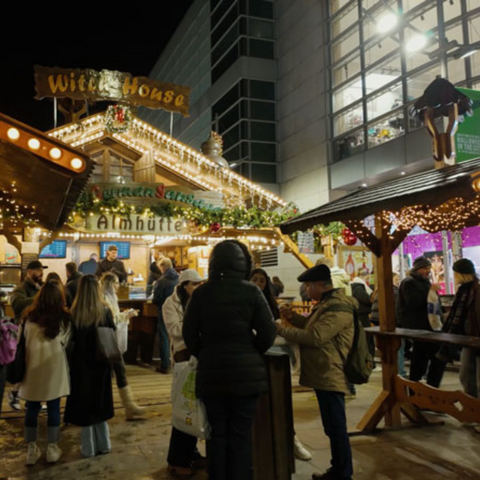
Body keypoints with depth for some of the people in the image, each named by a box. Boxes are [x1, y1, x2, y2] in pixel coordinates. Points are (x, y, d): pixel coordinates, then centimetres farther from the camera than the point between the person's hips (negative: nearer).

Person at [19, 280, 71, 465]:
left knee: (32, 410, 13)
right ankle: (52, 449, 18)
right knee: (53, 409, 10)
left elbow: (22, 342, 4)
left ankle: (31, 450, 21)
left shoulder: (29, 317, -3)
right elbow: (65, 343, -1)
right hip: (54, 369, -2)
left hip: (32, 368, 2)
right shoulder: (64, 319, -8)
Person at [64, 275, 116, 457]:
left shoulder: (74, 313, -15)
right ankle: (103, 443, 27)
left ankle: (89, 447, 19)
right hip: (101, 363, 2)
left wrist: (71, 362, 3)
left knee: (85, 404, 11)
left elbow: (71, 340, -8)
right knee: (99, 403, 18)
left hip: (81, 364, -2)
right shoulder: (105, 311, -11)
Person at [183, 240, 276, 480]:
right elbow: (268, 332, -7)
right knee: (241, 434, 8)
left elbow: (189, 334, 1)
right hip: (246, 372, -1)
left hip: (211, 372, 2)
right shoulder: (251, 291, -7)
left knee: (217, 433, 13)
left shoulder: (201, 293, -2)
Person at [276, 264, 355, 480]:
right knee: (333, 427, 19)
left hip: (330, 376, -11)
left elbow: (315, 337, -27)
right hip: (325, 374, 11)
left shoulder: (338, 307, -21)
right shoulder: (328, 302, 15)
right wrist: (294, 317, 8)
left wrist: (281, 329, -21)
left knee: (336, 428, 0)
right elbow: (316, 326, 25)